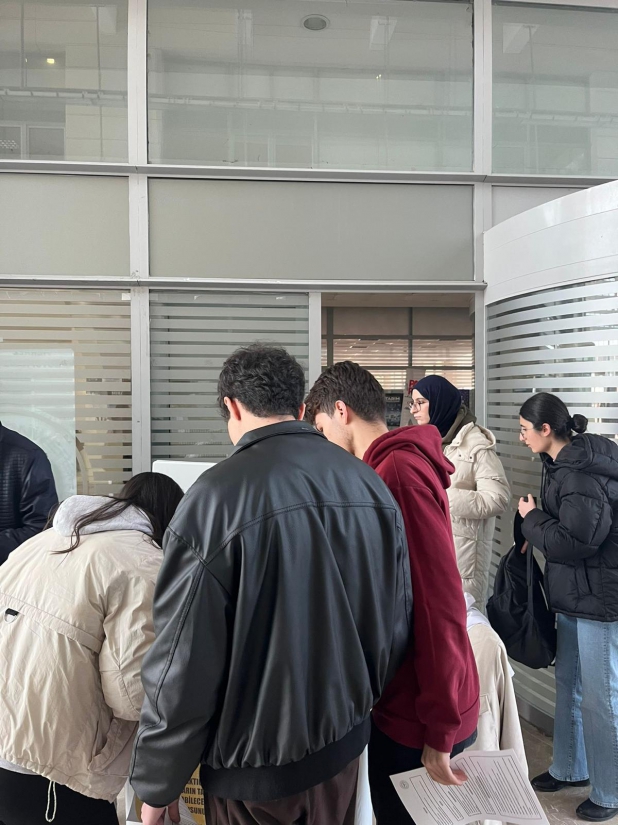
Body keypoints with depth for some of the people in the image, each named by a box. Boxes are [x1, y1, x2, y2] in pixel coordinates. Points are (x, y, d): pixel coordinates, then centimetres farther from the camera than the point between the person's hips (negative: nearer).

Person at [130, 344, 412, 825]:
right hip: (345, 743, 5)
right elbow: (397, 618, 2)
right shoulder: (372, 487, -8)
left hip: (253, 767, -4)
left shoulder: (215, 498, -24)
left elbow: (183, 665, -20)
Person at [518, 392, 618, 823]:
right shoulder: (567, 463, 8)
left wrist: (532, 518, -12)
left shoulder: (582, 474, -23)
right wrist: (537, 531, 4)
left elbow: (575, 542, -25)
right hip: (578, 594, 10)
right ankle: (569, 769, 38)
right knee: (569, 683, 20)